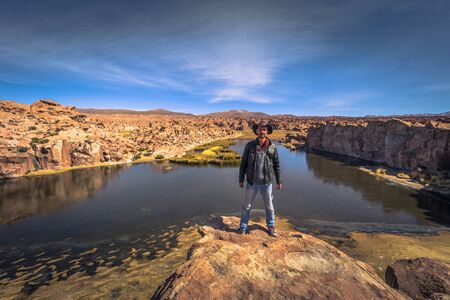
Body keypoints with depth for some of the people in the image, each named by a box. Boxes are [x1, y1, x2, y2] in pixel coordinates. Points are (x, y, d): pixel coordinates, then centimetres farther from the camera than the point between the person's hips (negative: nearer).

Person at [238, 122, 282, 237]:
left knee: (269, 206, 16)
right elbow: (243, 163, 0)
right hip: (252, 182, 0)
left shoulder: (272, 147, -3)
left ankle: (271, 226, 37)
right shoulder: (250, 145, -5)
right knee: (247, 206, 10)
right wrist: (241, 179, 0)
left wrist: (279, 181, 4)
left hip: (267, 182, 1)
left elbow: (276, 165, 4)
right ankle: (243, 227, 28)